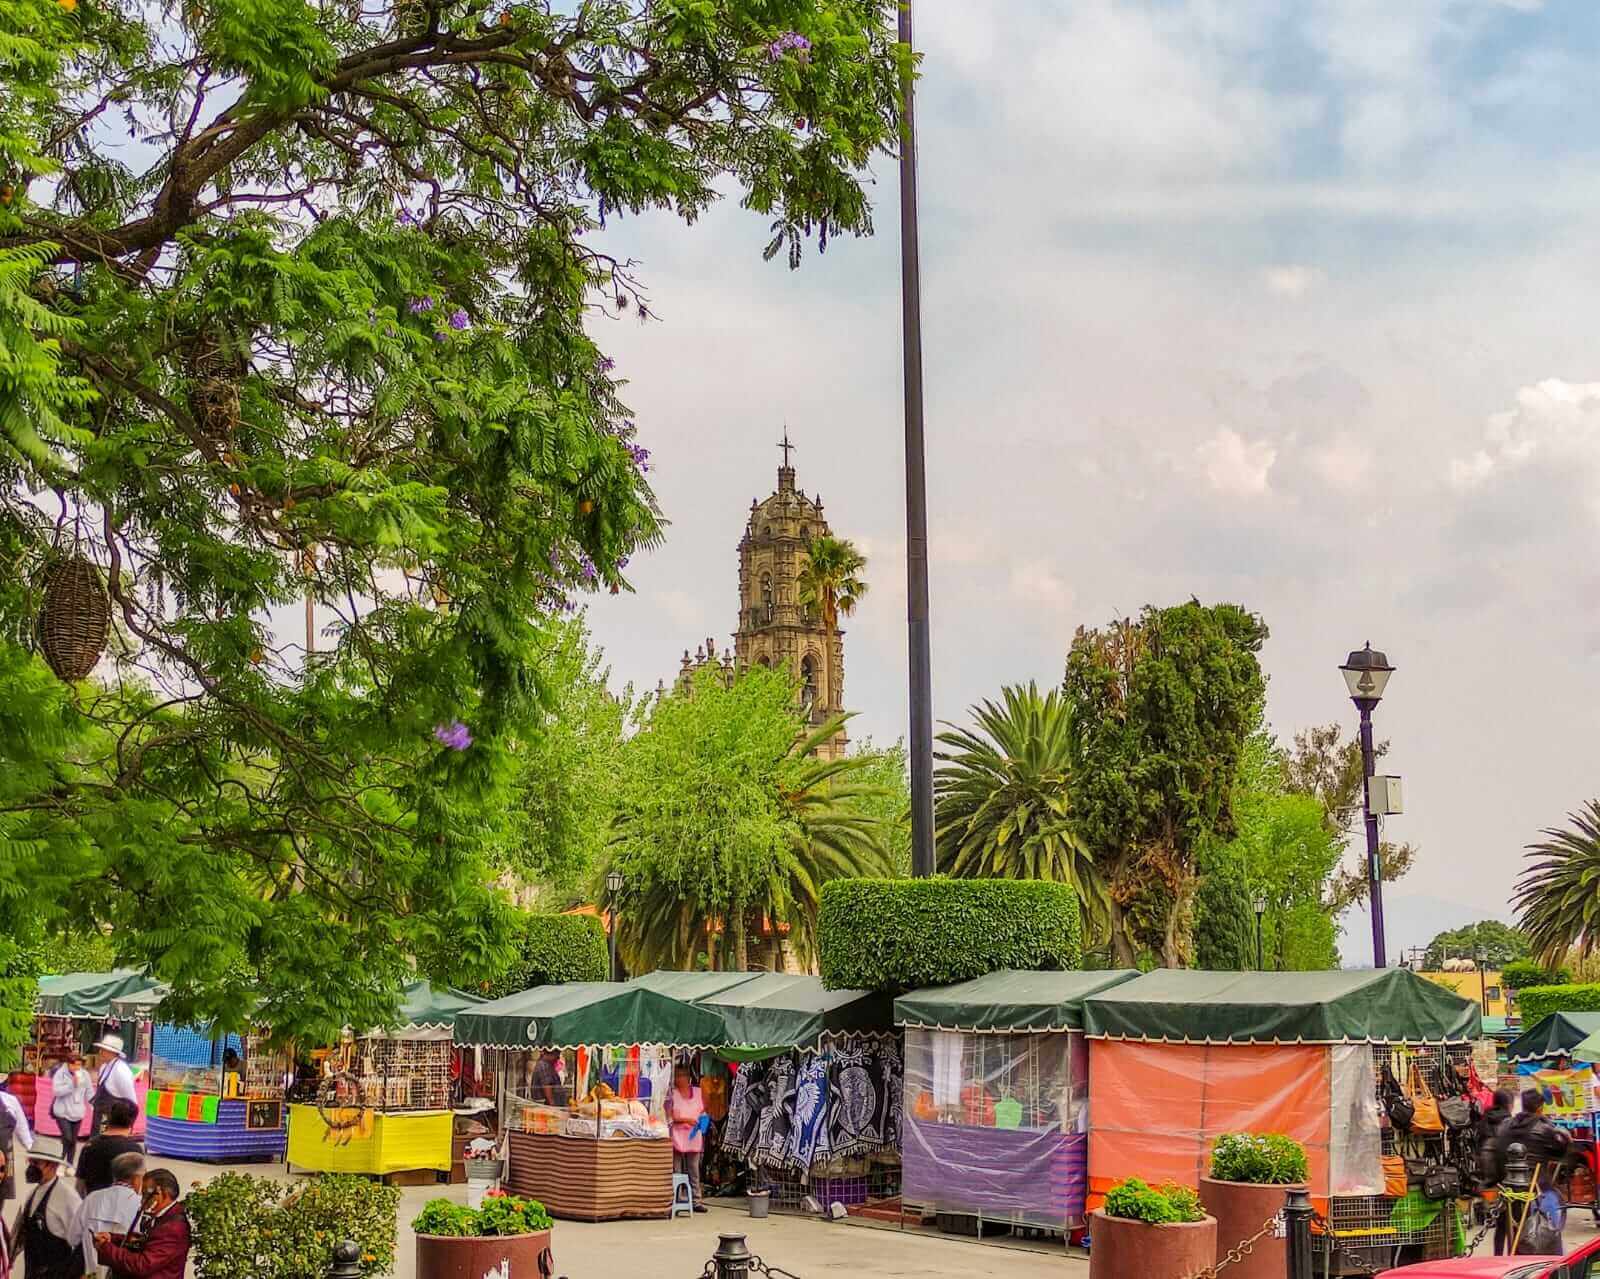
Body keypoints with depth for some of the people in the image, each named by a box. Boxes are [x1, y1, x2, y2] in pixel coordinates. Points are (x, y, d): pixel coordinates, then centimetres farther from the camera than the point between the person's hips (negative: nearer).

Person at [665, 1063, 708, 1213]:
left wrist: (702, 1120, -2)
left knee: (694, 1170, 6)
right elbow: (668, 1117, -6)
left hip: (694, 1137, 3)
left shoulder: (697, 1092, 11)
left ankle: (696, 1200, 9)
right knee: (676, 1171, -4)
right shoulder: (672, 1094, -1)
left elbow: (703, 1111, 19)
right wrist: (686, 1119, -15)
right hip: (676, 1136, -3)